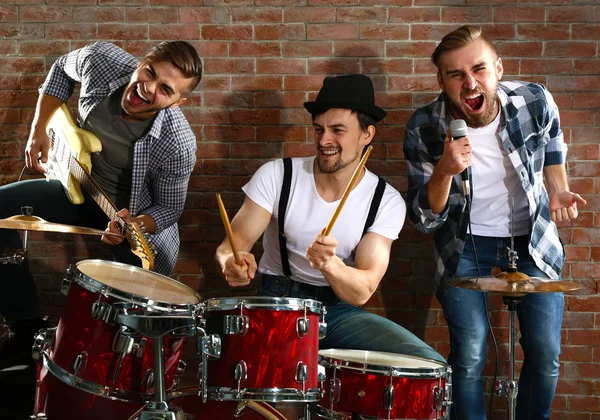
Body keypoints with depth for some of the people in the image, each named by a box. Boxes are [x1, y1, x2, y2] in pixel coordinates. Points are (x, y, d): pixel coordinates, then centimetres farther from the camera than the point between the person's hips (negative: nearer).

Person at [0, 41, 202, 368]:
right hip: (81, 187, 5)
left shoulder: (177, 145, -35)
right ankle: (27, 326, 0)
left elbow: (169, 207, -17)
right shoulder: (101, 60, -25)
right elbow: (61, 69, 1)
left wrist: (134, 226, -38)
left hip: (139, 216, -4)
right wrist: (39, 130, -5)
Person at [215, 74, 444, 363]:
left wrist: (329, 264, -35)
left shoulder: (387, 202, -5)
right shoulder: (276, 175, -7)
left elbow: (361, 293, -13)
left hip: (341, 312, 2)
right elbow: (230, 246, -10)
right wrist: (232, 263, -35)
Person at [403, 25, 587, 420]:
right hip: (466, 245, -1)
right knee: (469, 360, -7)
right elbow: (425, 219, -17)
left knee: (546, 356, 2)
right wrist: (445, 172, -35)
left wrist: (558, 192, -5)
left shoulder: (534, 102, -19)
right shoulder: (424, 130, -21)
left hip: (534, 239, 1)